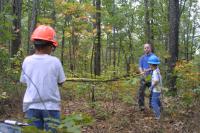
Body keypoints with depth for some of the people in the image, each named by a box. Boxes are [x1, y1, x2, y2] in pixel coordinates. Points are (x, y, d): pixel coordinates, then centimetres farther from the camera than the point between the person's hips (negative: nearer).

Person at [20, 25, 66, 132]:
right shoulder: (55, 61, -8)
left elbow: (24, 81, 7)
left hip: (31, 106, 2)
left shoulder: (27, 61, -2)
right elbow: (60, 82, 2)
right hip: (51, 106, -2)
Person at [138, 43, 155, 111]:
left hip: (152, 77, -2)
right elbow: (140, 67, 4)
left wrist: (147, 70, -24)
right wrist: (142, 72, -18)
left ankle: (151, 105, 21)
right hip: (144, 77, 2)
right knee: (141, 91, -6)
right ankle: (141, 105, 1)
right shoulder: (142, 58, 9)